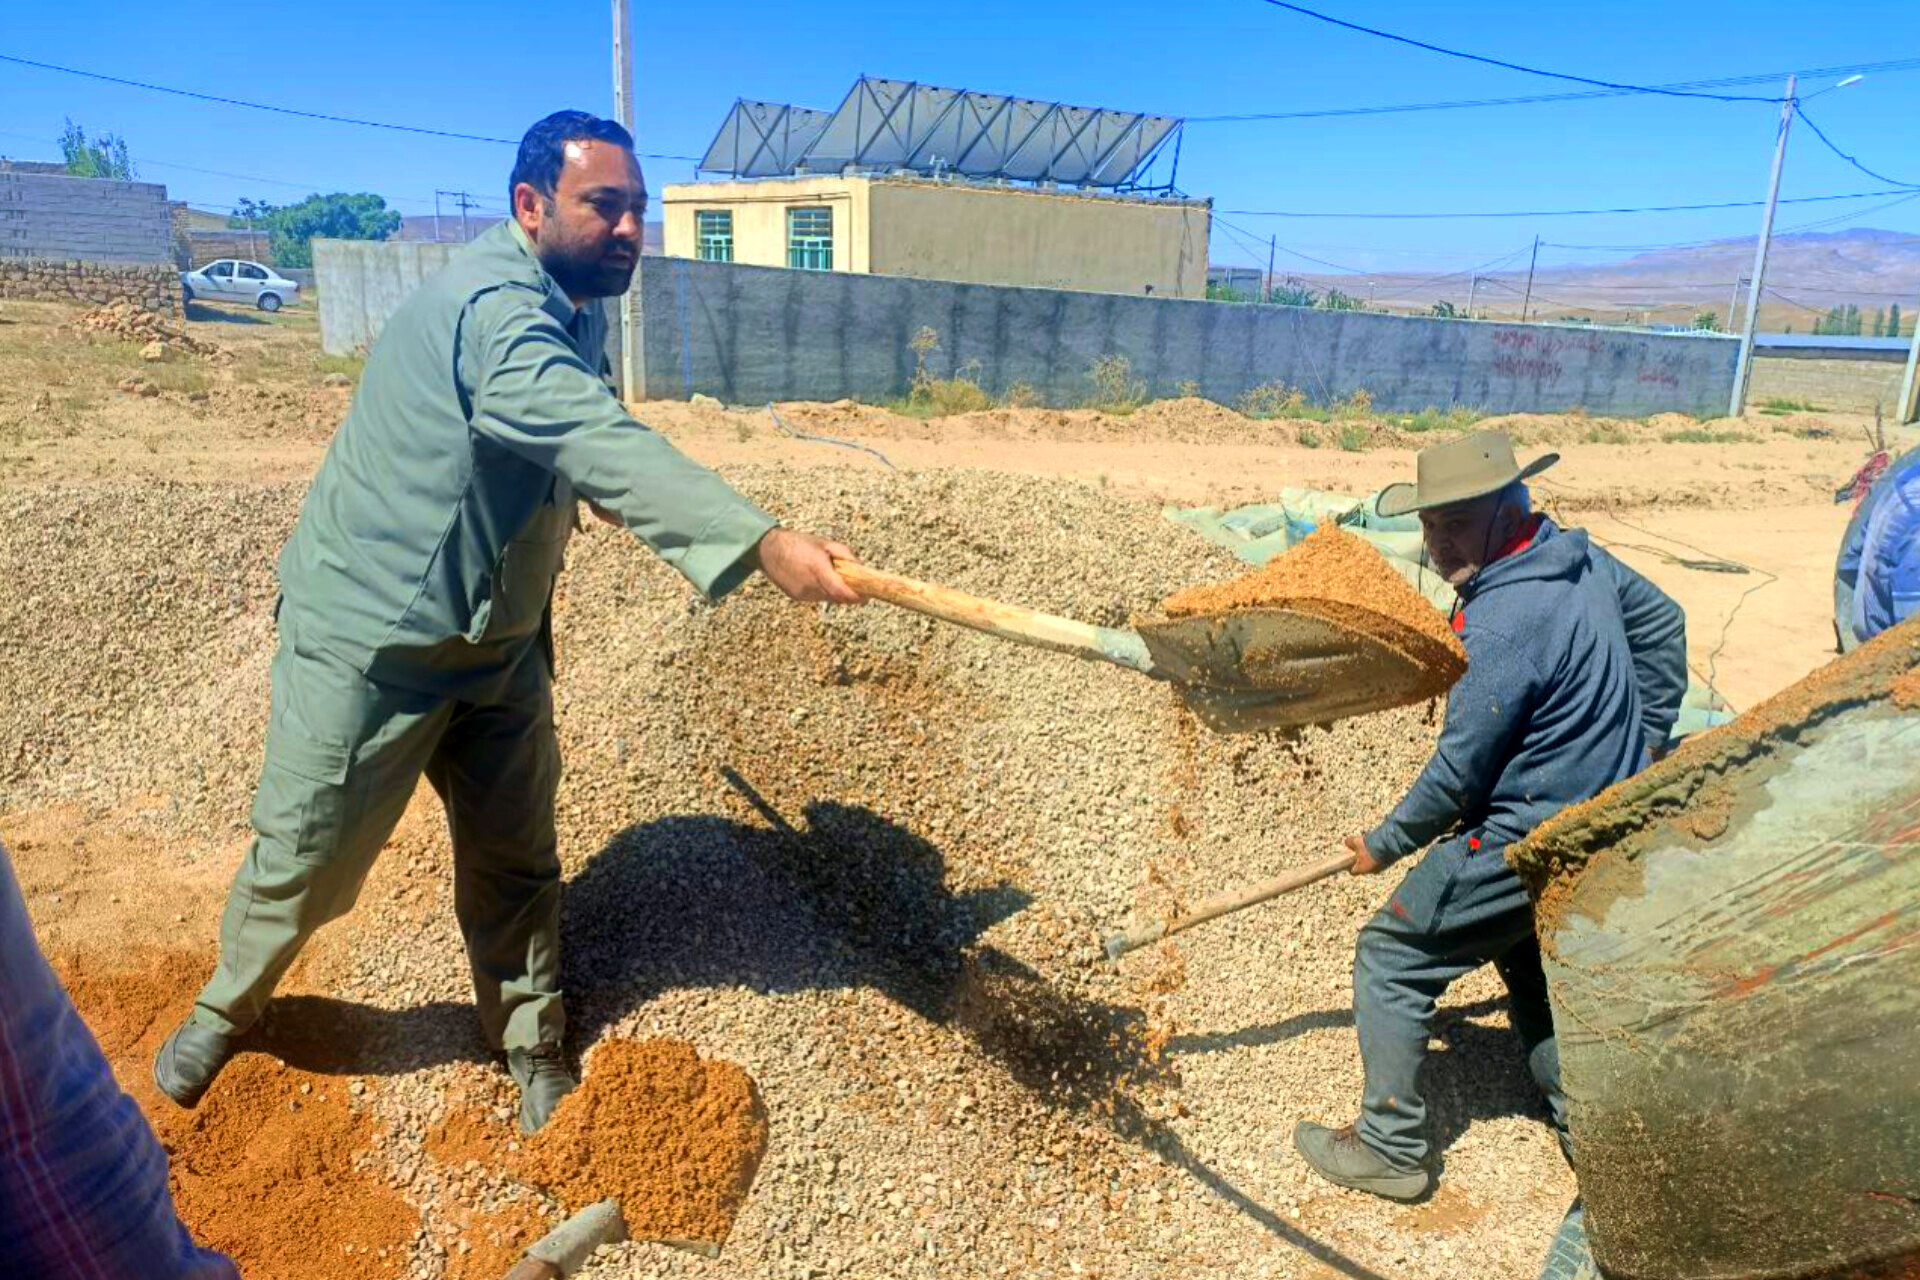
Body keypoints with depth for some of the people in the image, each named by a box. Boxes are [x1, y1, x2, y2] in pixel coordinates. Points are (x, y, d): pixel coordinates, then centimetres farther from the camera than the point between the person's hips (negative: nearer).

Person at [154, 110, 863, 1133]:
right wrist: (765, 545, -53)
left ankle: (535, 1049, 29)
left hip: (500, 642, 7)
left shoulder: (575, 309, 3)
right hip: (370, 639, -7)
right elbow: (595, 440, -45)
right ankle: (226, 1007, 39)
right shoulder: (494, 302, -27)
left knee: (515, 861, 11)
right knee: (308, 858, 10)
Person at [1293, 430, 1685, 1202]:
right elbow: (1663, 621, 18)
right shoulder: (1578, 556, 1)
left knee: (1393, 956, 2)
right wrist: (1642, 736, 21)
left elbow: (1460, 771, -21)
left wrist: (1386, 845, -7)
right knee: (1530, 958, 28)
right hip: (1614, 815, 10)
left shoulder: (1503, 626, -28)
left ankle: (1390, 1148, 10)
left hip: (1530, 841, -9)